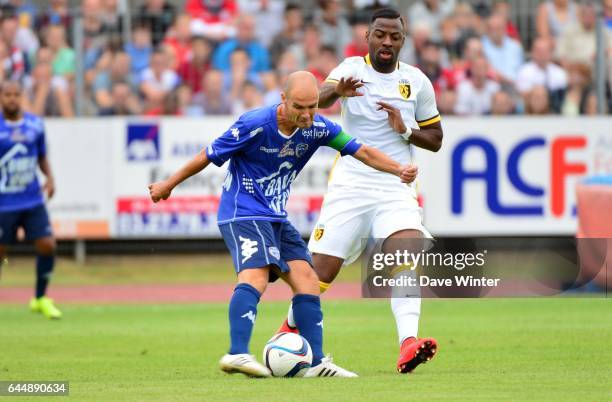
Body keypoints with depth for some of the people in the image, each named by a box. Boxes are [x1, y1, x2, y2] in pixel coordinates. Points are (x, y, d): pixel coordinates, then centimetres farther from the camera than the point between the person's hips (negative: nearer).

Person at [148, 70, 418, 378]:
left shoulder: (317, 128, -3)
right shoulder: (254, 125, -19)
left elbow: (360, 151, 1)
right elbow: (209, 156, -9)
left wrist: (398, 169, -15)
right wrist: (168, 185, 2)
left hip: (276, 218, 7)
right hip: (243, 212, -7)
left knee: (307, 280, 0)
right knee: (256, 275, -27)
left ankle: (317, 363, 2)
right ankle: (237, 354, -39)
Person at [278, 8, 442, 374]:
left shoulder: (417, 81, 7)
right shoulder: (353, 69, -3)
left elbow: (435, 140, 15)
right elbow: (318, 100, -24)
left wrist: (405, 131, -7)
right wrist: (337, 90, -48)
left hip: (396, 189, 2)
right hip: (350, 187, -2)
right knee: (320, 273, -1)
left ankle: (408, 344, -37)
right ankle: (291, 329, 29)